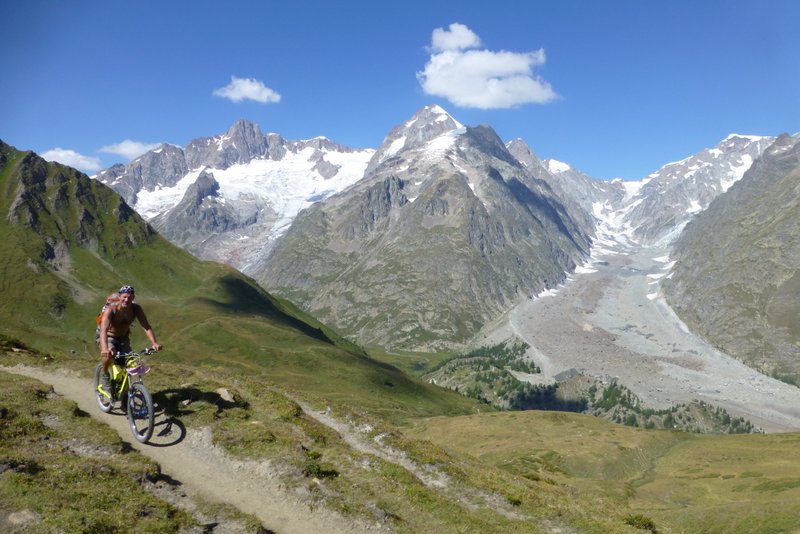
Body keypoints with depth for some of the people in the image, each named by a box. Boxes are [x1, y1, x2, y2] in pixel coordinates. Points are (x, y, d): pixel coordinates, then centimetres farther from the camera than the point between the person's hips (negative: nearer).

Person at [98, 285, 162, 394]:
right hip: (109, 337, -3)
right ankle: (105, 374, -4)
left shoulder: (136, 309, -20)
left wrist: (154, 343, -42)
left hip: (124, 338, 4)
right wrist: (105, 348, -59)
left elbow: (146, 326, -26)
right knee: (109, 355, -35)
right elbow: (104, 330, -42)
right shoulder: (110, 310, -30)